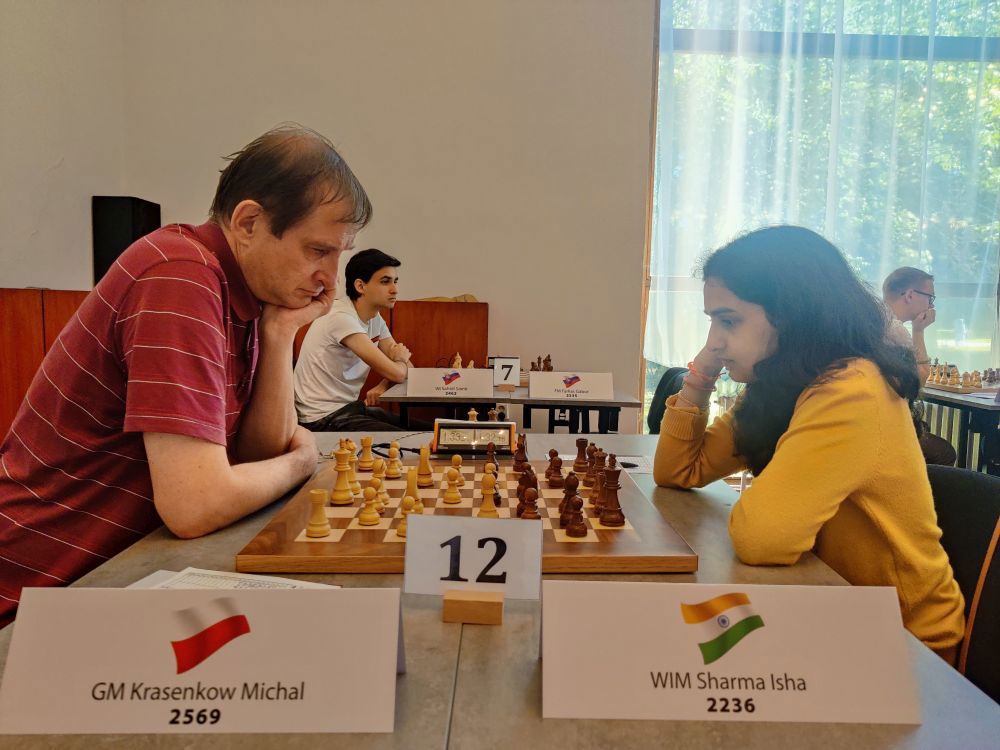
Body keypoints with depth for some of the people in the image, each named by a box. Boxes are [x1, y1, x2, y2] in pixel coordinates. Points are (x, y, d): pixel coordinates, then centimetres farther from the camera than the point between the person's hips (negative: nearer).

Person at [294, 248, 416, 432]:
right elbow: (395, 373, -24)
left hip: (349, 406, 8)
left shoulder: (375, 319, 5)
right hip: (323, 418, -8)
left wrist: (383, 385, -14)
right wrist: (400, 360, -1)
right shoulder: (342, 318, -22)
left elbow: (407, 367, 6)